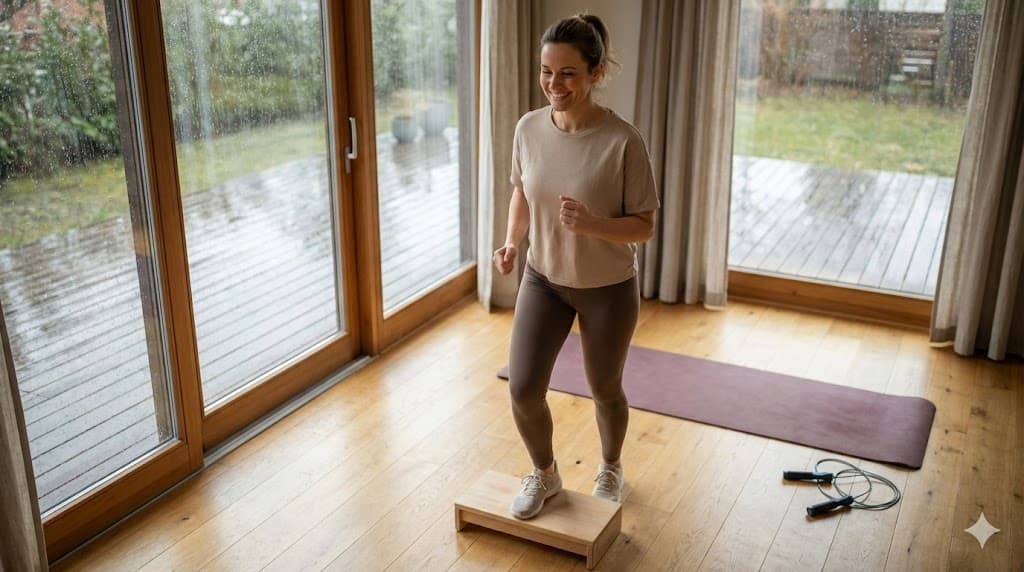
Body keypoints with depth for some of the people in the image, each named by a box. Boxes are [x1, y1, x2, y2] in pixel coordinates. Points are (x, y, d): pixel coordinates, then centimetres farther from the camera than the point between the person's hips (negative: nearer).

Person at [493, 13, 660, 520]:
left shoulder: (622, 141, -24)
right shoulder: (528, 128, -10)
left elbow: (644, 227, -17)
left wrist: (592, 225, -35)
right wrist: (512, 241, -10)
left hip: (608, 289, -3)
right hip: (543, 279, 3)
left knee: (605, 390, 16)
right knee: (522, 389, -3)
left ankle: (610, 468, 47)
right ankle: (544, 474, 27)